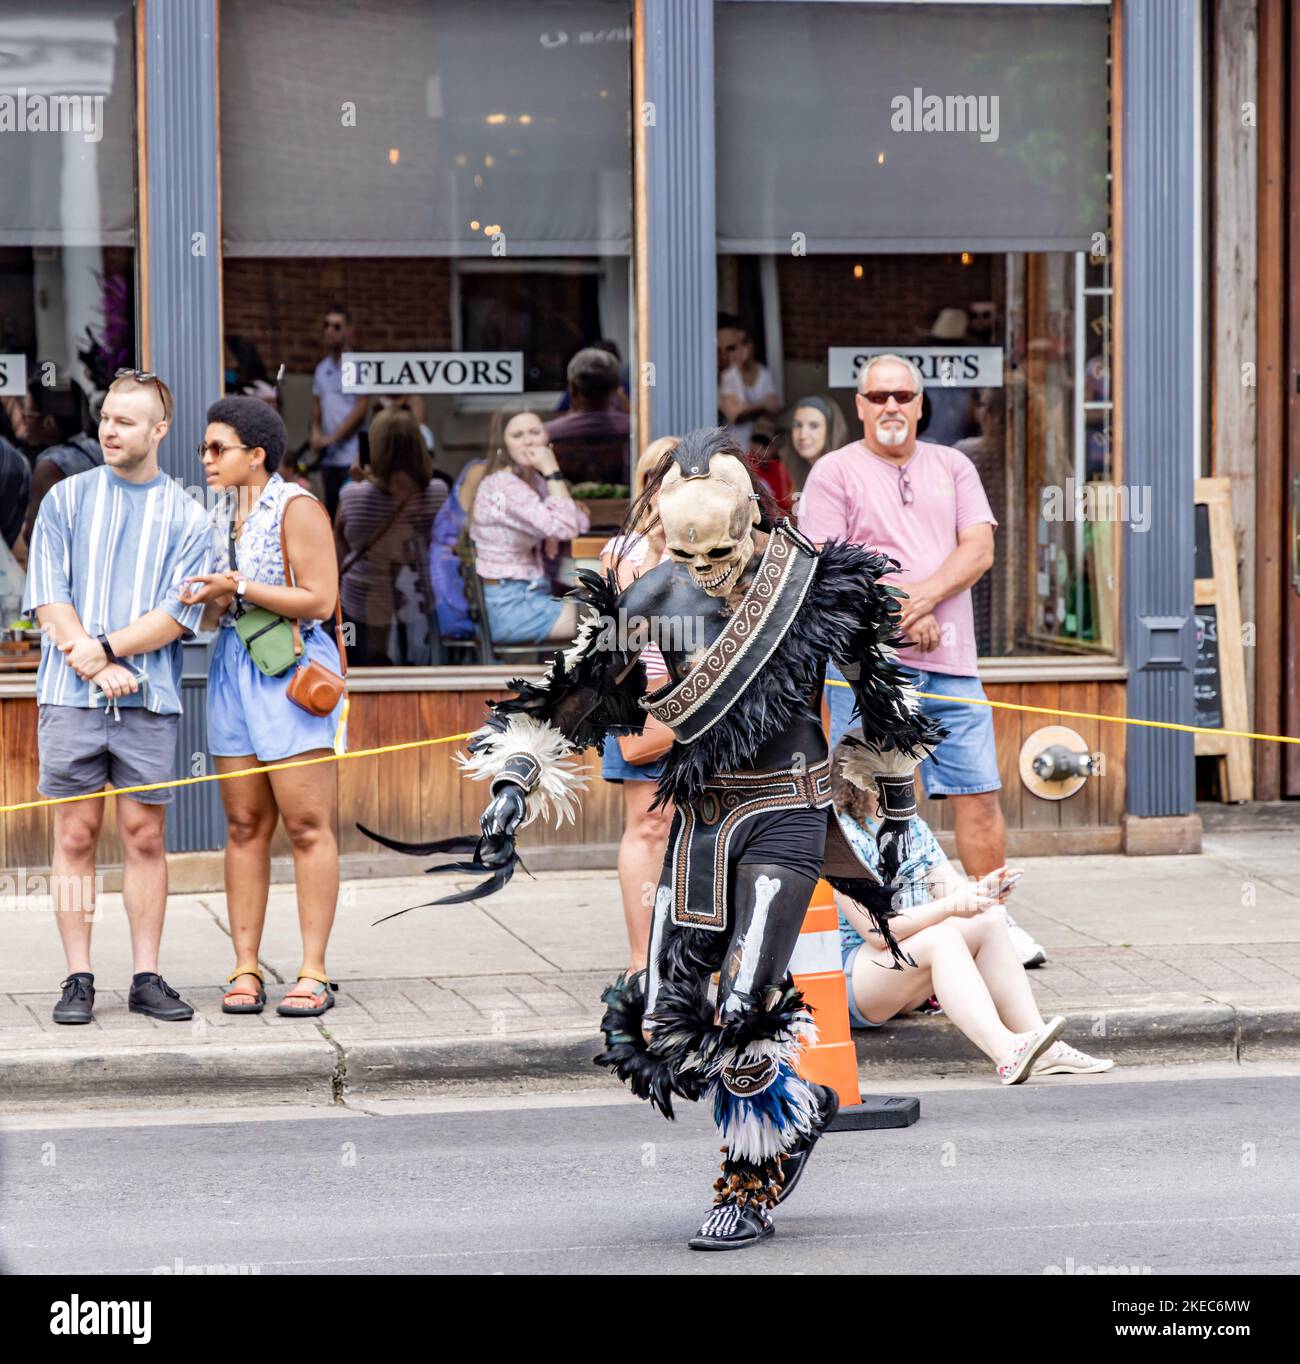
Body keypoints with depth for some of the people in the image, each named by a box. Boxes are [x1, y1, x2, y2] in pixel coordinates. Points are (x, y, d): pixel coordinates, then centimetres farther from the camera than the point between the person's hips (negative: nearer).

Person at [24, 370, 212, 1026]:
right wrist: (97, 669, -11)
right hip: (71, 698, 0)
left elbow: (179, 614, -2)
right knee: (75, 835, -1)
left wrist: (105, 647, -13)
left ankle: (146, 977, 7)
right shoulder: (66, 499, 8)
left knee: (145, 836, 2)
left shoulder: (186, 516, 7)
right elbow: (48, 598, 1)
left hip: (150, 700, 0)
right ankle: (78, 979, 2)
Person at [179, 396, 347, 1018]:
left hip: (294, 669, -7)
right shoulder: (219, 514, 16)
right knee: (244, 825, 3)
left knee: (307, 824, -7)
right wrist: (211, 600, 0)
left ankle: (313, 973, -6)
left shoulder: (295, 507, -6)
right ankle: (245, 969, 4)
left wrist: (242, 588, -16)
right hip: (233, 670, 7)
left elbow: (319, 599, -13)